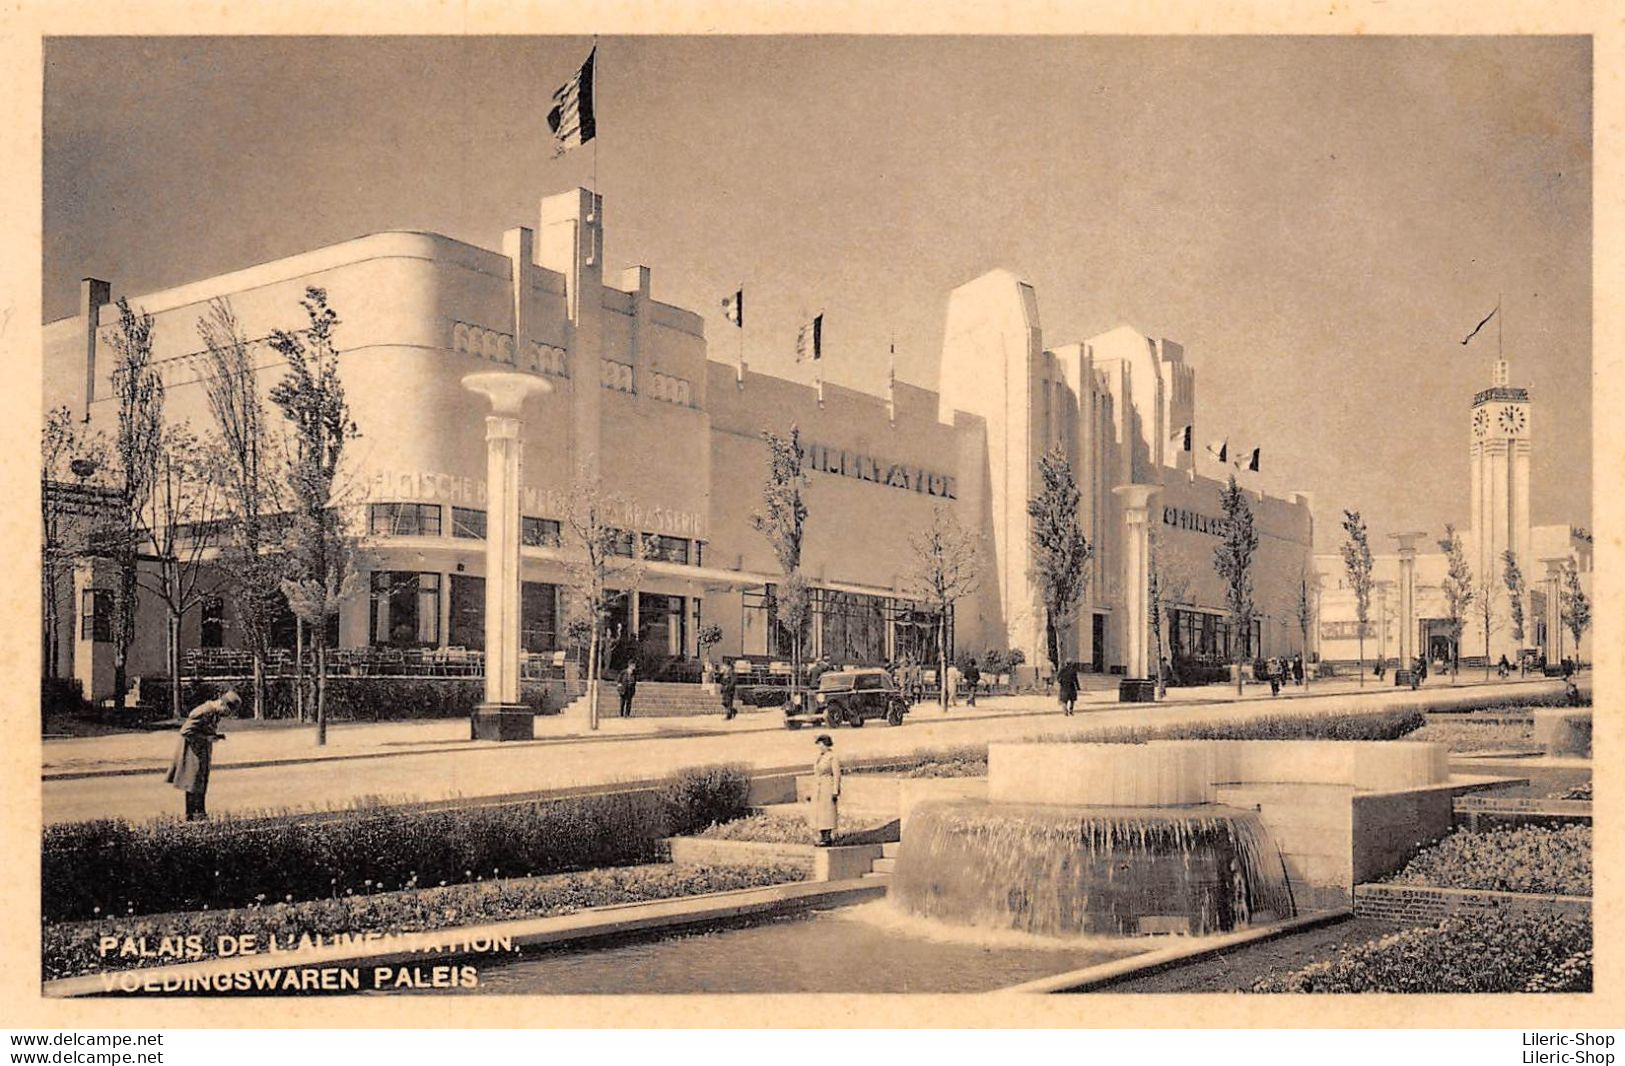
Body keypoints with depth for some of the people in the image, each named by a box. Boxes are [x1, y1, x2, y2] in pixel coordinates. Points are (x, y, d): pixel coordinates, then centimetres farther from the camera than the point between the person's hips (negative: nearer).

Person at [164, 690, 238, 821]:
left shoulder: (216, 713, 3)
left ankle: (200, 813, 21)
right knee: (193, 783, -4)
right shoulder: (204, 712, -25)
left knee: (202, 783, 13)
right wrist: (208, 737, -25)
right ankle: (191, 816, 2)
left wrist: (216, 736, -4)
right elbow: (185, 731, -26)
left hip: (204, 751, 9)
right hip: (193, 750, -9)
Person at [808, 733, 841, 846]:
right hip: (818, 789, 8)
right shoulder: (819, 757, 13)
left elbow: (837, 775, -12)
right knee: (818, 812, 8)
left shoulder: (833, 757, -10)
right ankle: (822, 837, 14)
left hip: (828, 788, -8)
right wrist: (813, 791, 16)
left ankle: (829, 838, -2)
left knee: (827, 812, -6)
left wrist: (835, 791, -17)